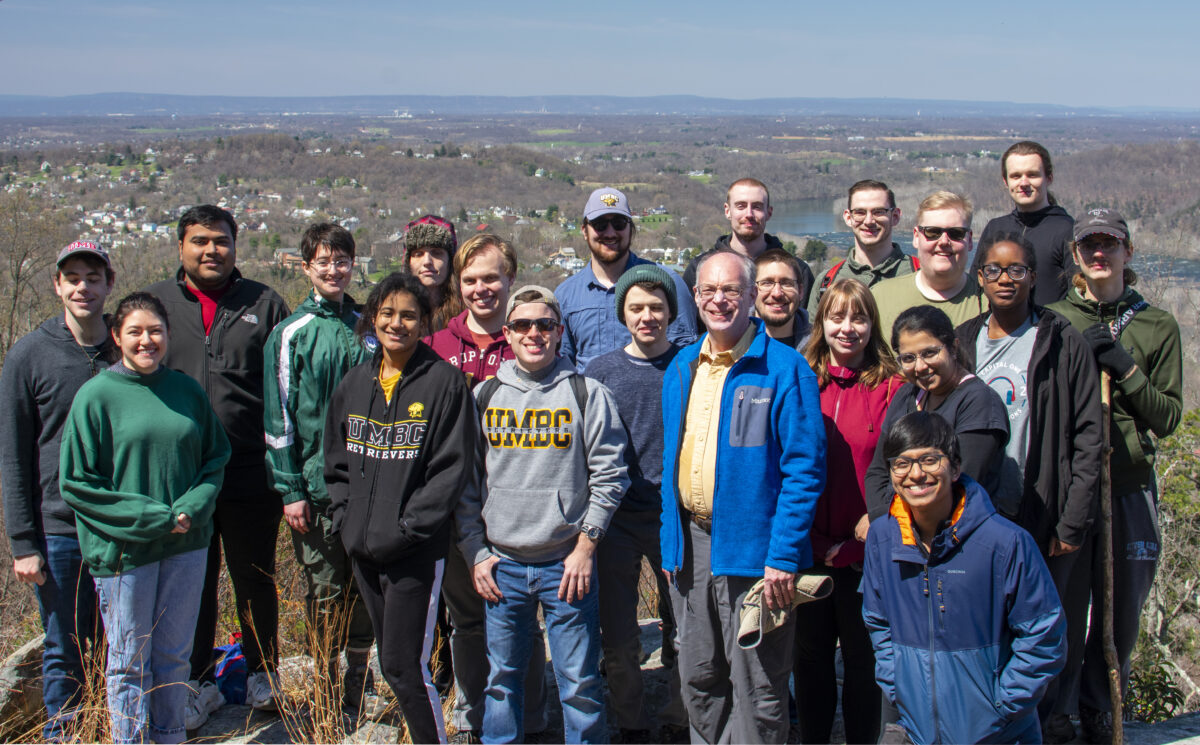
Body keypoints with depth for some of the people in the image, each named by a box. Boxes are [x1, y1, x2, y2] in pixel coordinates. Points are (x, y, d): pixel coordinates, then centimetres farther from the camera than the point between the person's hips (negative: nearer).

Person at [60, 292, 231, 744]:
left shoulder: (187, 390, 4)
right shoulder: (96, 396, -7)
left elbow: (217, 456, 9)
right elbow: (76, 483, -8)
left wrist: (193, 507, -10)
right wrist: (148, 517, -14)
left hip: (186, 544, 3)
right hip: (124, 549, -3)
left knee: (174, 654, 14)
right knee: (130, 661, 8)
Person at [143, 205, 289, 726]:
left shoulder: (264, 304, 2)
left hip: (251, 477, -1)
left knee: (255, 582, 13)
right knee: (193, 584, 12)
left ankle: (262, 673, 31)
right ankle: (199, 683, 28)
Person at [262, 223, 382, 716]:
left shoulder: (367, 328, 8)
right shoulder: (291, 333, -2)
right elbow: (278, 417, -4)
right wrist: (290, 489, -9)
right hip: (316, 485, -3)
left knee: (365, 587, 10)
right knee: (324, 591, 4)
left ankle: (360, 682, 24)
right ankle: (328, 685, 19)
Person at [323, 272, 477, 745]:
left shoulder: (444, 382, -7)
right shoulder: (354, 383, 10)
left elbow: (452, 468, -11)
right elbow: (336, 462, 17)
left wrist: (405, 528, -16)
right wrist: (345, 519, 4)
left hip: (416, 551, -6)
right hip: (362, 548, 6)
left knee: (403, 665, -8)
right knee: (392, 660, 15)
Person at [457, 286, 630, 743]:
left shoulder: (587, 394, 0)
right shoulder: (483, 396, 7)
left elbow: (608, 476, -1)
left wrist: (585, 547, -6)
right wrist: (475, 552, 3)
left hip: (568, 563, -2)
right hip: (500, 565, 3)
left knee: (579, 683, 2)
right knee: (501, 678, 12)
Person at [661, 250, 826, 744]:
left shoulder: (784, 369, -10)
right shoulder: (681, 369, 11)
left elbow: (804, 470, -13)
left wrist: (782, 557, -19)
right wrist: (671, 542, 12)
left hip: (753, 548, -6)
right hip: (692, 541, 6)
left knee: (756, 689, 4)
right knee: (698, 679, 17)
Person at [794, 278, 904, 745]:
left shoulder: (891, 387, -4)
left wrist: (872, 527, -14)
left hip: (864, 550, -2)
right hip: (808, 547, 3)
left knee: (863, 656, 10)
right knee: (810, 654, 15)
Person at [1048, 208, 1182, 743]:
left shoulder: (1158, 326, 7)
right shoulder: (1054, 319, 3)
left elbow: (1168, 418, 4)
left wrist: (1125, 370, -10)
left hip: (1129, 489, 2)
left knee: (1119, 617, 9)